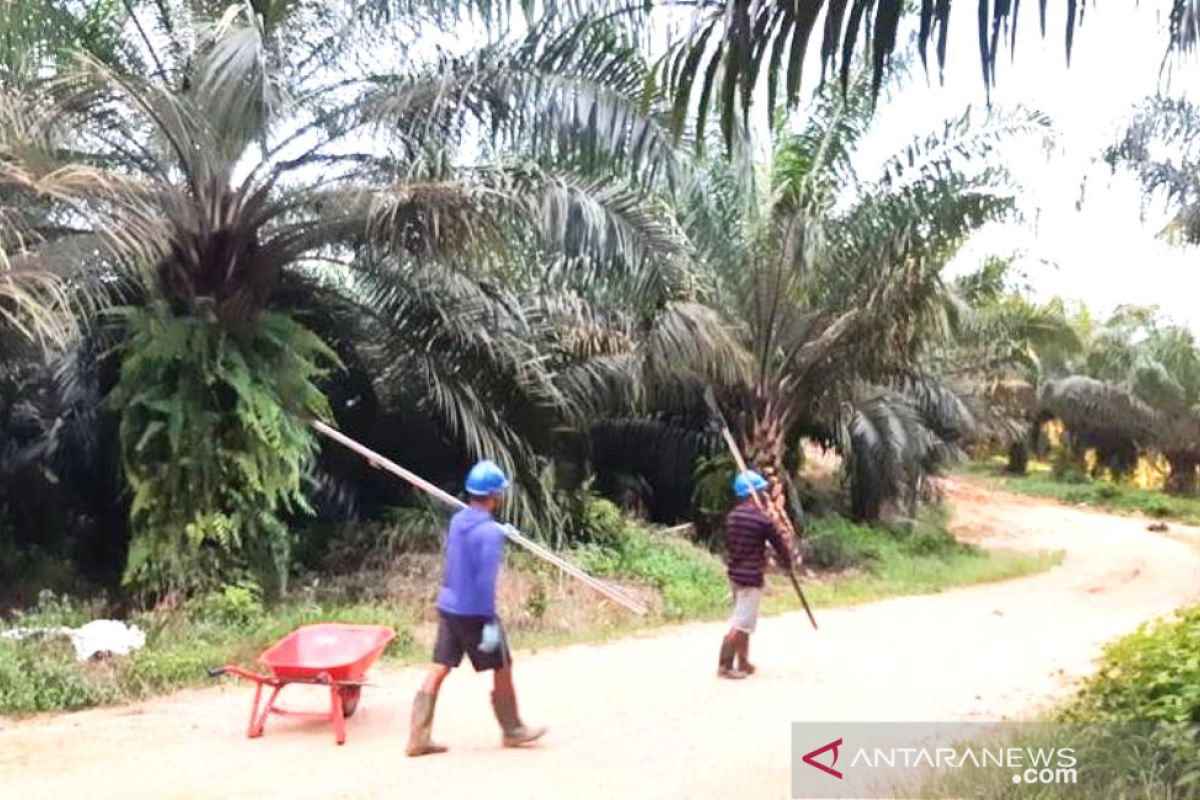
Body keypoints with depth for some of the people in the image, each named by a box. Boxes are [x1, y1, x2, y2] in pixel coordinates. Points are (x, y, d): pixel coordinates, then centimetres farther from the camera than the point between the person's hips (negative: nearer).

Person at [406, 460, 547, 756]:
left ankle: (418, 738, 8)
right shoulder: (490, 531, -19)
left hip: (448, 606, 7)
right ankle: (512, 730, 25)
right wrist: (490, 623, -20)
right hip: (474, 612, -7)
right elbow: (486, 580, -22)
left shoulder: (457, 520, 6)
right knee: (502, 669, 10)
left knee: (438, 670, 8)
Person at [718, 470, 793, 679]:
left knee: (744, 622, 18)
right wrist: (787, 562, 13)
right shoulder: (762, 519, -16)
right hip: (751, 576, -8)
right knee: (741, 624, -3)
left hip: (734, 573, 8)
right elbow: (779, 544, -5)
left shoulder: (732, 516, 5)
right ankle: (724, 666, -3)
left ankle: (743, 663, 24)